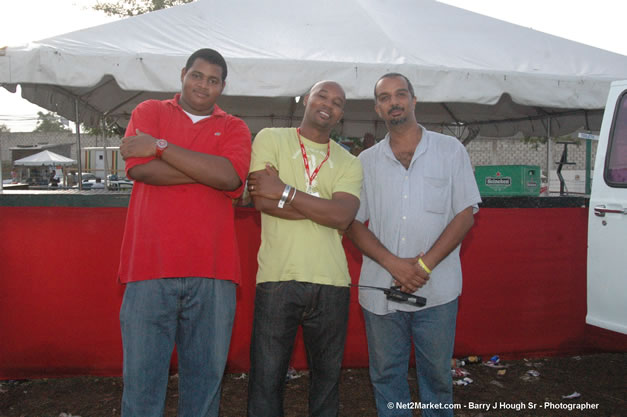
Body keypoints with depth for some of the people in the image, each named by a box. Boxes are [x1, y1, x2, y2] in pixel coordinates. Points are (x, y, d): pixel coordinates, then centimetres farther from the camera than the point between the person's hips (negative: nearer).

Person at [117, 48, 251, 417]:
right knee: (142, 376, 1)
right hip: (150, 264, -1)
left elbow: (230, 177, -8)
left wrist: (161, 146, -6)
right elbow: (140, 168, -5)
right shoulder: (149, 112, 14)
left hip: (212, 271, 1)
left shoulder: (235, 129, 14)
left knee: (205, 376, 7)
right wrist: (210, 171, -5)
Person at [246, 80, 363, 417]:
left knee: (327, 377, 14)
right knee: (266, 379, 4)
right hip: (278, 276, -2)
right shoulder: (270, 139, 5)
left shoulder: (348, 163, 11)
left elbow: (343, 216, -7)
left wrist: (285, 192, -10)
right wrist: (323, 208, -7)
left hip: (331, 282, 3)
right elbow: (262, 201, -9)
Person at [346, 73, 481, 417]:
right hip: (380, 288, 2)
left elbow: (465, 214, -1)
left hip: (437, 288, -1)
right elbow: (354, 223, 4)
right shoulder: (367, 161, 8)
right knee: (386, 374, 11)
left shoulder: (450, 150, 4)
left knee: (437, 373, 10)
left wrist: (424, 264, -12)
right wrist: (394, 264, -12)